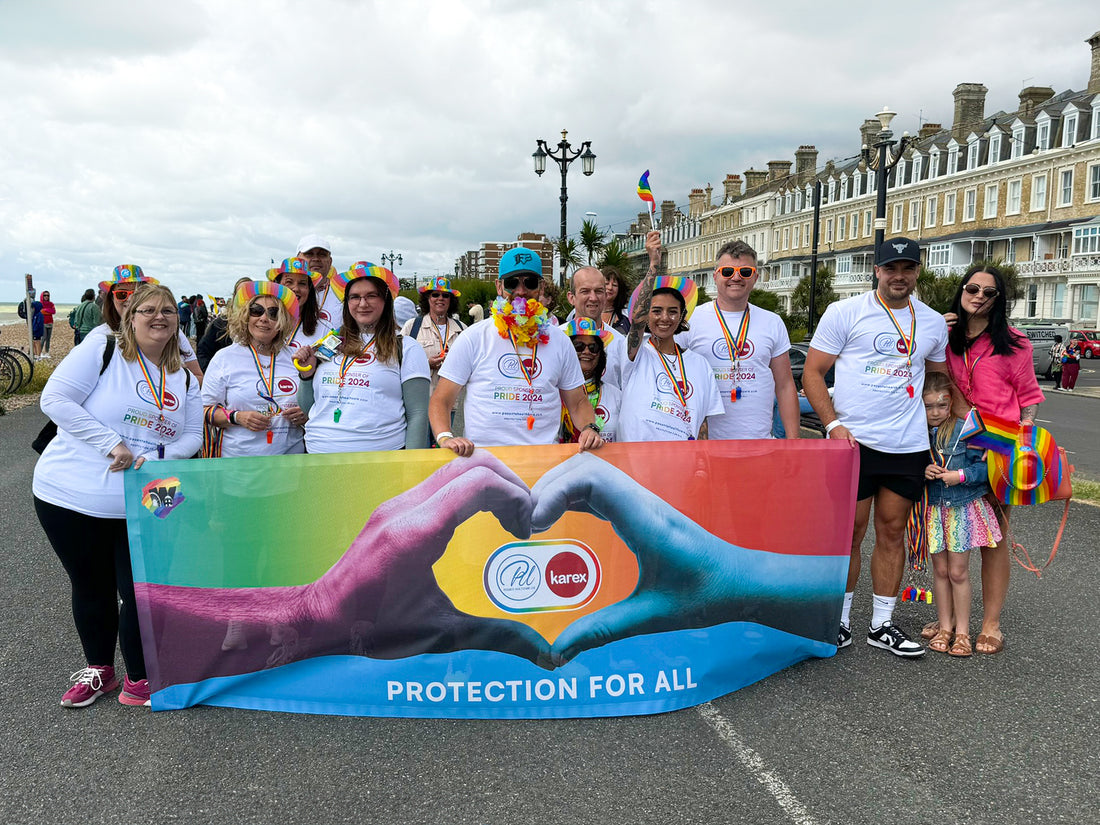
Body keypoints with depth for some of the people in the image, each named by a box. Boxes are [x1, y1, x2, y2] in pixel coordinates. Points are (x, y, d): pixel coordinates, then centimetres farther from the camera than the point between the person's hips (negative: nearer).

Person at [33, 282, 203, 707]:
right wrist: (112, 443, -21)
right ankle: (98, 669, 36)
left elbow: (192, 436, 7)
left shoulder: (184, 379, 9)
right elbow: (55, 400, -14)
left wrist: (156, 457, -13)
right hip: (72, 496, -2)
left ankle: (139, 682, 21)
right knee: (92, 588, 13)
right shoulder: (101, 350, -5)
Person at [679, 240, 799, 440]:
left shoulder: (773, 323, 10)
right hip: (705, 441, -2)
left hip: (759, 439, 2)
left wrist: (793, 440, 5)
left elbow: (785, 386, 11)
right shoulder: (691, 321, 0)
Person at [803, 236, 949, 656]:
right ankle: (840, 620, 17)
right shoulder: (845, 313, -1)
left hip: (909, 447, 4)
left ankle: (881, 625, 22)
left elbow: (940, 378, 25)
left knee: (891, 532, 10)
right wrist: (834, 425, -14)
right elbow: (812, 373, -3)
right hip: (853, 441, -4)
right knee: (849, 533, 2)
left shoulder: (933, 322, 12)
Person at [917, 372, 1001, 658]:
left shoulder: (964, 430, -10)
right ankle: (945, 627, 24)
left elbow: (985, 466, -10)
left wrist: (962, 475, -22)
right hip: (932, 508, 2)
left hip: (963, 508, -2)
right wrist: (922, 472, -15)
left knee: (958, 571, 3)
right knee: (940, 570, 10)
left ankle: (962, 631, 18)